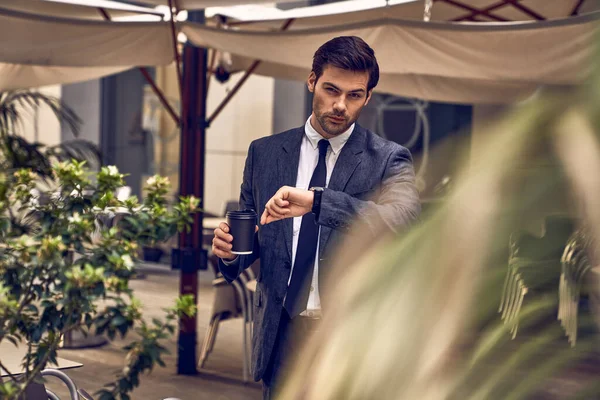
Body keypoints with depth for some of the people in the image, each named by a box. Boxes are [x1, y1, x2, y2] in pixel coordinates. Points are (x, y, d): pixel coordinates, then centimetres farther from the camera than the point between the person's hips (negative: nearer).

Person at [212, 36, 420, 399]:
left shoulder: (389, 160, -4)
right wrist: (230, 250, -12)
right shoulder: (264, 153, 6)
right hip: (281, 332, 3)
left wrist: (316, 201, -34)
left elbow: (404, 220, -24)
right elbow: (251, 234, 12)